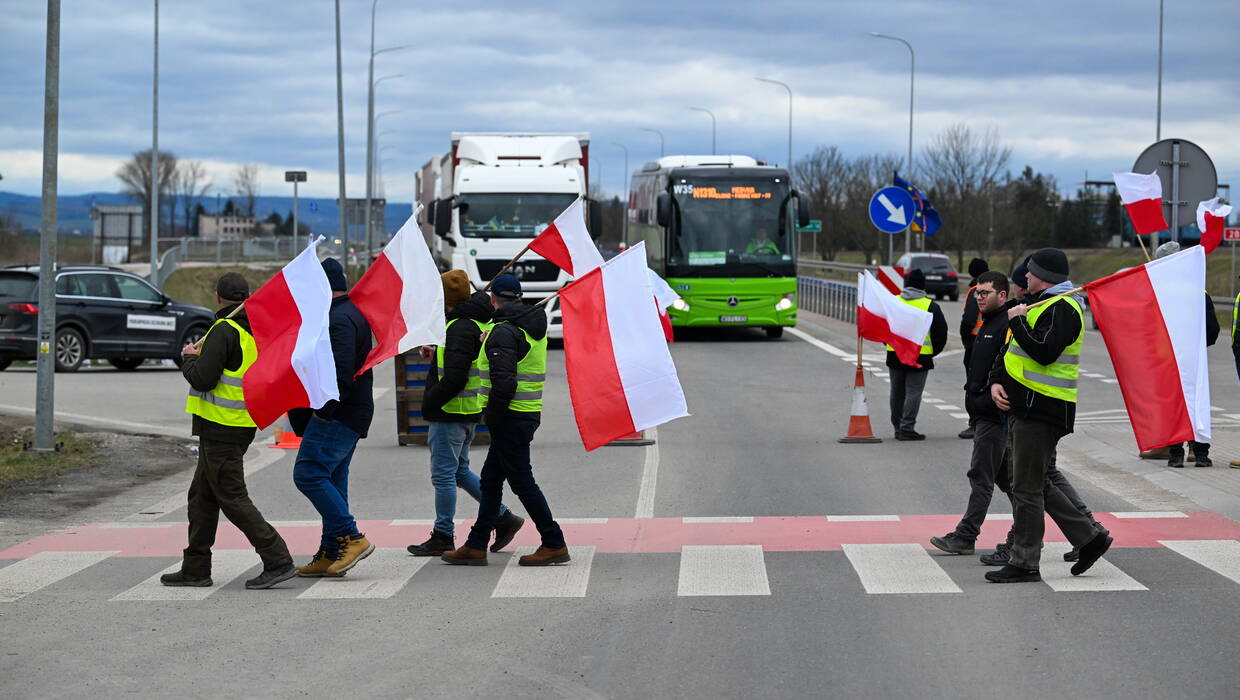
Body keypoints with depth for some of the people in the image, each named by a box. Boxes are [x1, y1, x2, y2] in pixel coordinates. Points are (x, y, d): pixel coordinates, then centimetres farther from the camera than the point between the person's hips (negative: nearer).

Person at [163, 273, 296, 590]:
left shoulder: (224, 331, -17)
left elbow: (203, 379, -22)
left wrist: (188, 358, 0)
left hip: (220, 428, -9)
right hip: (243, 425, 9)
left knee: (232, 497, -6)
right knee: (202, 495, 16)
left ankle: (277, 560, -10)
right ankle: (195, 568, 20)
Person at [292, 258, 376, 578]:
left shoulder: (338, 320, -16)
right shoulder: (353, 313, 19)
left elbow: (341, 371, -26)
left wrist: (325, 410, -21)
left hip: (336, 415, -11)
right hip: (353, 413, 11)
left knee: (309, 473, -12)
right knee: (332, 480, 12)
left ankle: (352, 538, -13)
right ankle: (331, 554, 15)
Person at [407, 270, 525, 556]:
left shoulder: (460, 329, -20)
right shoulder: (479, 323, 11)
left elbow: (454, 379, -26)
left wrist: (429, 403, -14)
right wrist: (437, 354, 15)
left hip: (449, 414, -10)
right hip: (469, 413, 10)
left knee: (443, 474, -1)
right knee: (459, 471, 19)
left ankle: (443, 537, 6)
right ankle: (503, 518, 18)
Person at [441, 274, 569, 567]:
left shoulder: (503, 332, -17)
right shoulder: (534, 327, 12)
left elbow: (504, 382, -25)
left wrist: (492, 417, -14)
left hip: (510, 418, -9)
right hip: (529, 414, 9)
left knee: (522, 482, -2)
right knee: (490, 480, 14)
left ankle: (554, 544, 1)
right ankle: (476, 546, 17)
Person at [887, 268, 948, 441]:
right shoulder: (930, 305, -5)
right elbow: (941, 331, -2)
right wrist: (933, 351, 12)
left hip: (894, 354, 4)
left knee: (897, 392, 14)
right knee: (913, 392, -2)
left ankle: (898, 427, 21)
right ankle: (907, 428, -8)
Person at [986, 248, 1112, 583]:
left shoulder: (1062, 309, -14)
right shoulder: (1043, 305, 19)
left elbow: (1044, 353, -27)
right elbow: (1011, 350, 21)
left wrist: (1017, 321, -15)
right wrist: (997, 381, 5)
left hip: (1040, 410, -11)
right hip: (1025, 406, 11)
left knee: (1027, 488, -5)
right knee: (1036, 485, 15)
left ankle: (1024, 563, 1)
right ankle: (1089, 538, 20)